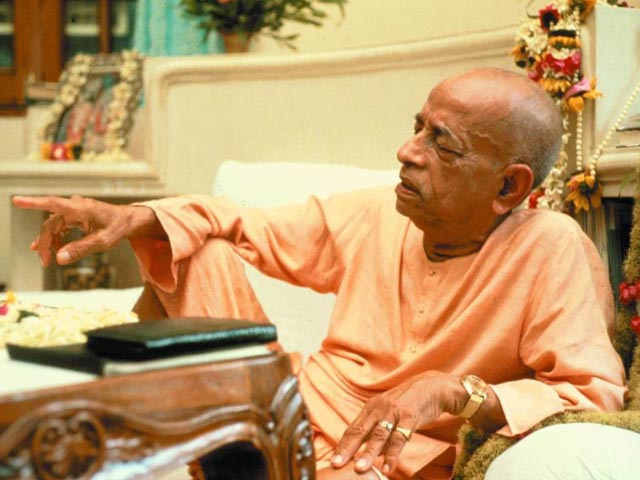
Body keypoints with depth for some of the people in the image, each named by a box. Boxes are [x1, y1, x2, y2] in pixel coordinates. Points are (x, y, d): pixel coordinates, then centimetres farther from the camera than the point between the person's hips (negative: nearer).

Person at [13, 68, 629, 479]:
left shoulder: (549, 250, -18)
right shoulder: (372, 217, -3)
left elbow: (600, 398, -21)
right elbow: (243, 226, 8)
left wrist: (454, 391, -34)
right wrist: (134, 218, -10)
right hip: (286, 410, 5)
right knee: (194, 251, -6)